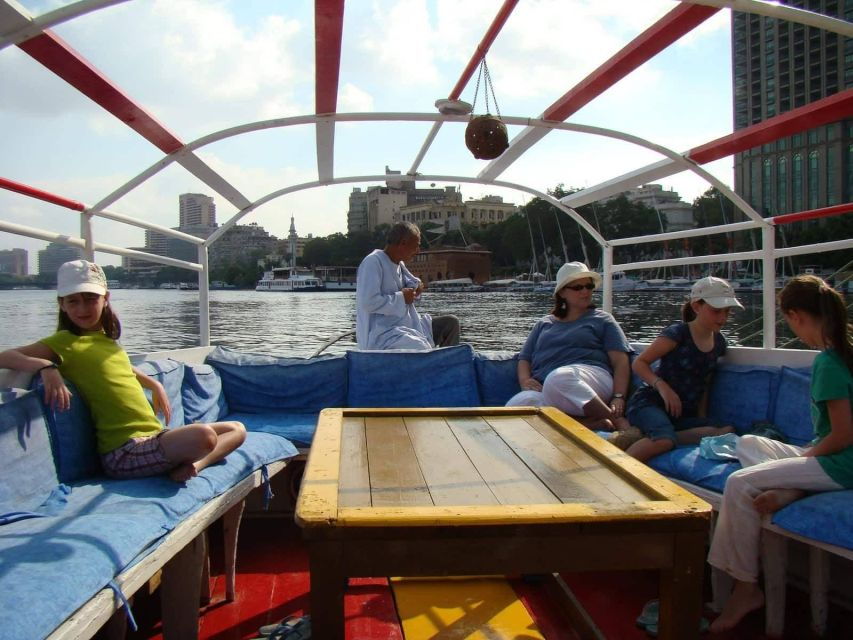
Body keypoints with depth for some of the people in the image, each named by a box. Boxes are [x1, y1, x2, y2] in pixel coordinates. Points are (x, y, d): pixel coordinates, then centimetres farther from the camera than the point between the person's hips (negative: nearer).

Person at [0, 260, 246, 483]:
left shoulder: (107, 340, 17)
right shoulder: (63, 342, -3)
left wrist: (155, 385, 25)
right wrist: (46, 366, -29)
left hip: (154, 437, 8)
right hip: (123, 453, -8)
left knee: (236, 429, 9)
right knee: (204, 436, -34)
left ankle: (194, 464, -12)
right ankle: (189, 466, -4)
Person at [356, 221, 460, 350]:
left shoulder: (399, 264, 13)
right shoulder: (372, 262, -17)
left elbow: (412, 282, 30)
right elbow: (368, 302, -27)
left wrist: (416, 287, 5)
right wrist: (401, 297, -16)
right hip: (381, 335, -10)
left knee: (451, 323, 8)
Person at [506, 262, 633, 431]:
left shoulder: (602, 319, 21)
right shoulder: (543, 325, 31)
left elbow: (621, 361, 9)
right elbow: (524, 359, 24)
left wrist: (619, 398, -9)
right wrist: (525, 381, 0)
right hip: (543, 389, 3)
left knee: (559, 378, -41)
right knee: (515, 406, -34)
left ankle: (617, 421, -30)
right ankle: (590, 422, -37)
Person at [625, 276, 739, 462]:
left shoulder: (718, 342, 13)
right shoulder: (678, 333, -7)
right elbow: (639, 363, -7)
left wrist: (702, 420, 12)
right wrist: (663, 387, -22)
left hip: (684, 414, 7)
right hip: (649, 402, -7)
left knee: (728, 432, -23)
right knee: (664, 439, -39)